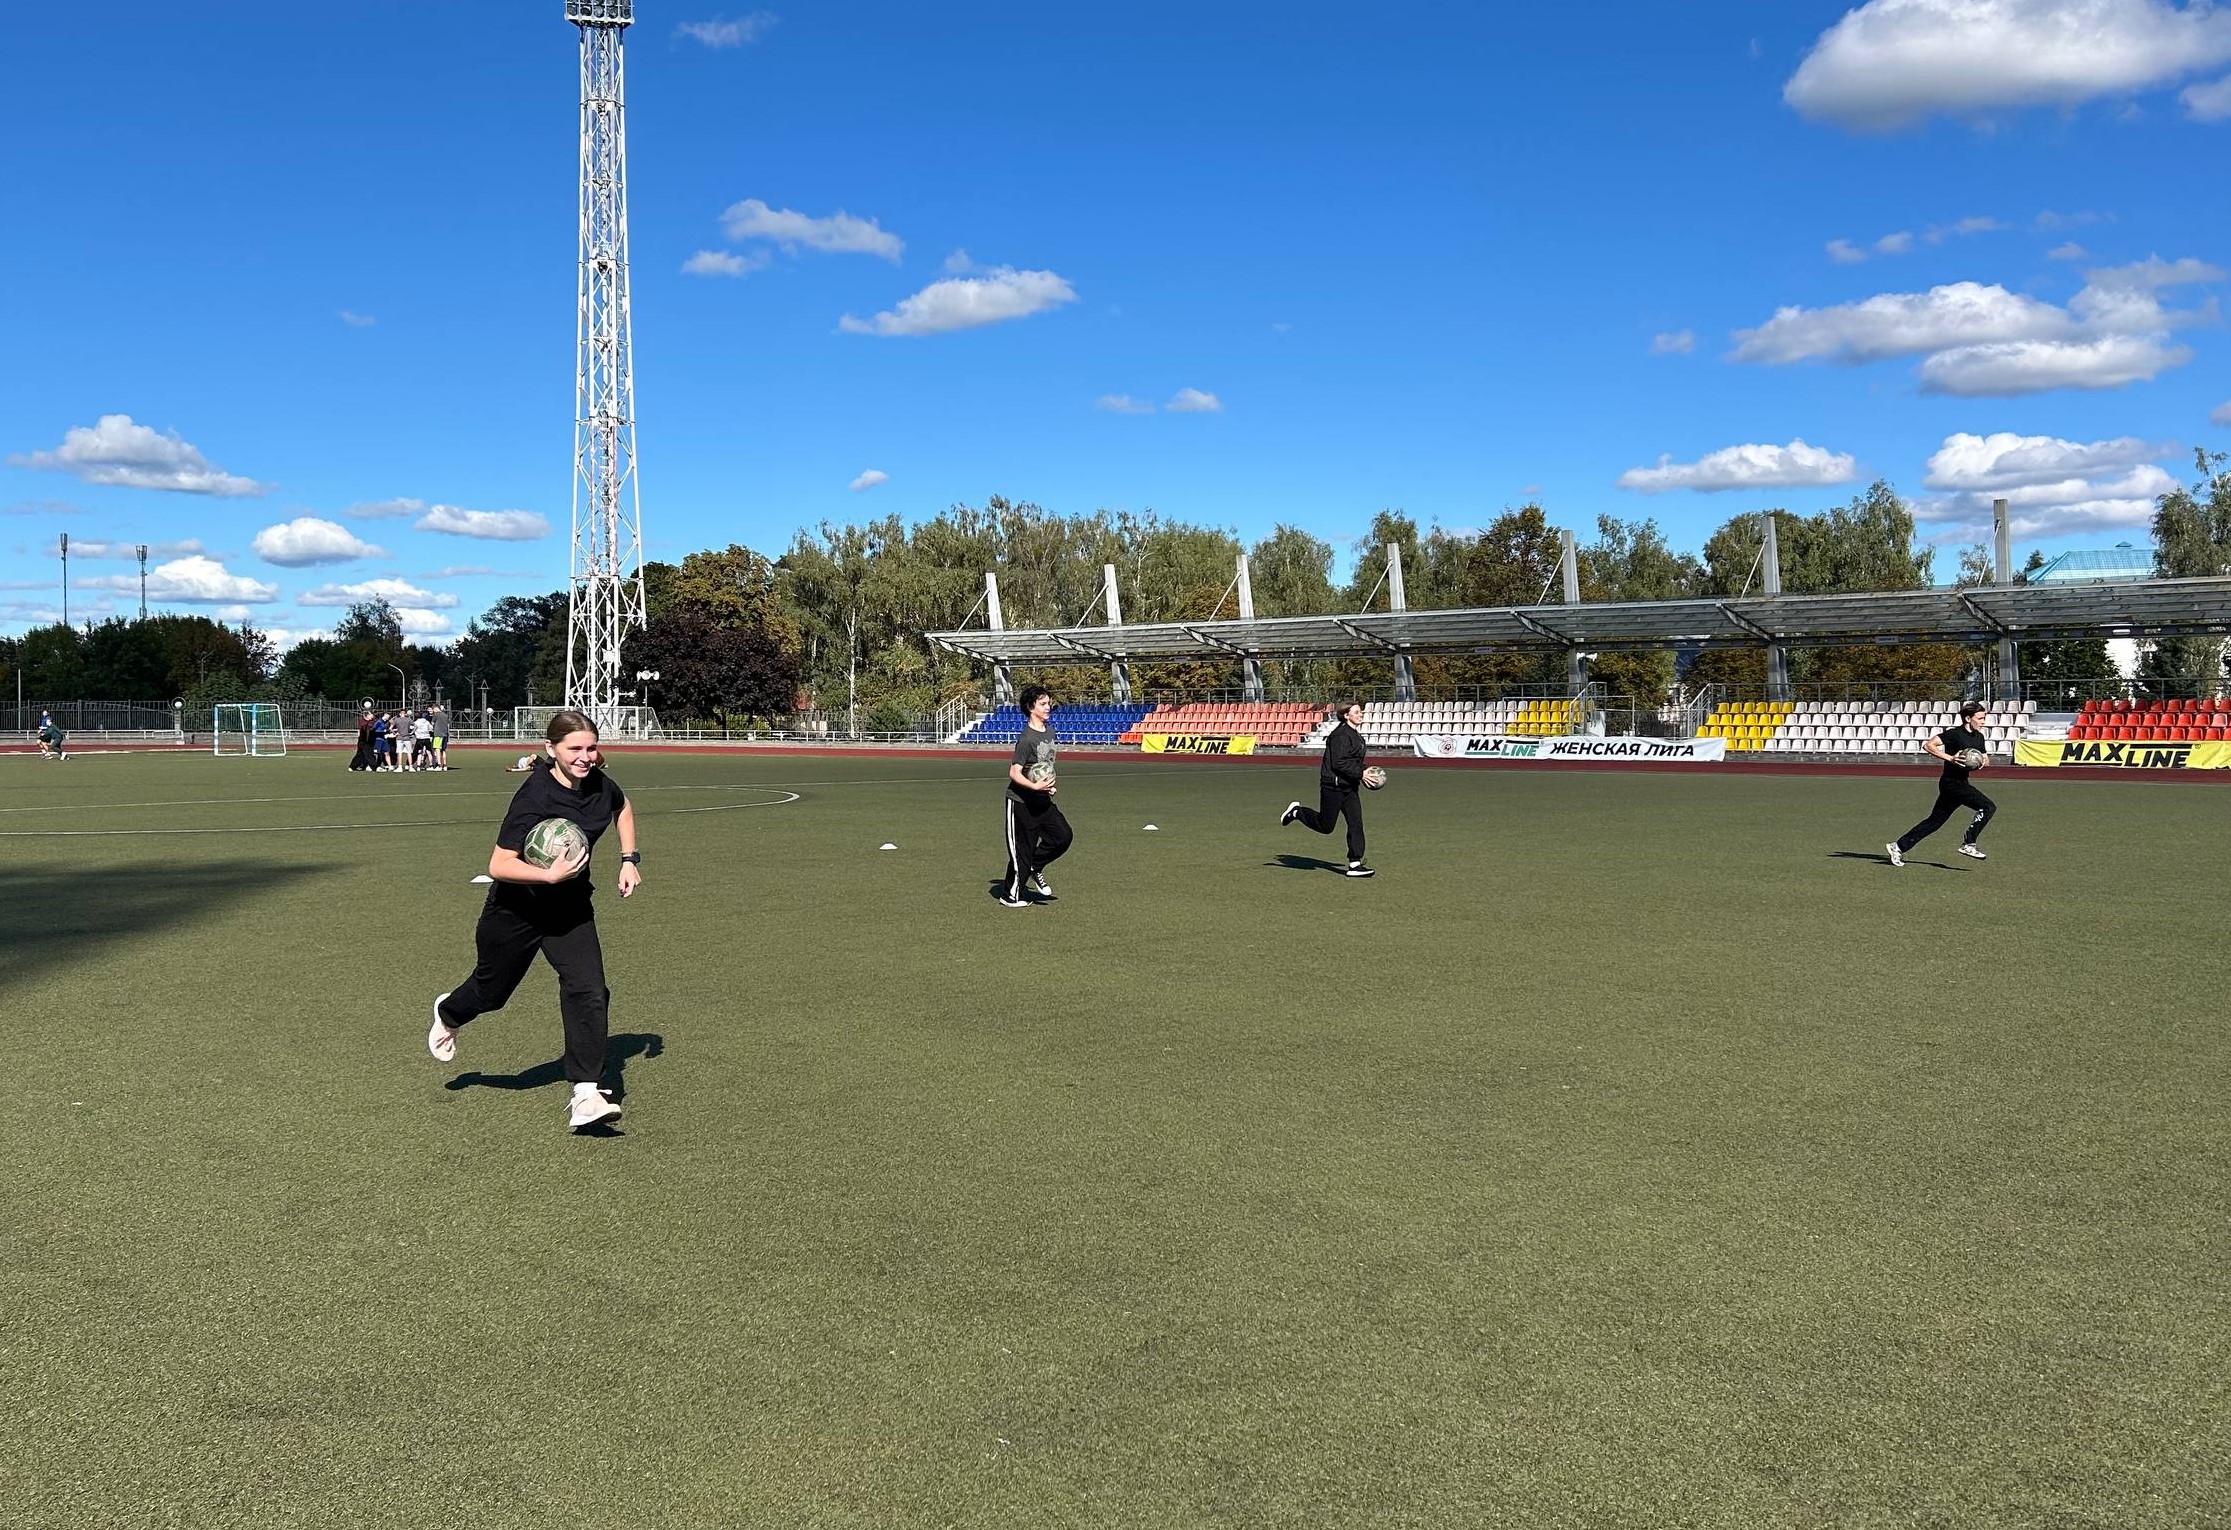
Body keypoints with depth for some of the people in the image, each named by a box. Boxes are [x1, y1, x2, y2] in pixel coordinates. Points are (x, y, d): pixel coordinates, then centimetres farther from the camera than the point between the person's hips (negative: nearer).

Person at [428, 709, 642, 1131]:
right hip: (517, 908, -4)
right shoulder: (535, 796, -28)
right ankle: (448, 1014, 55)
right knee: (492, 989, 18)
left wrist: (629, 859, 8)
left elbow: (623, 808, 16)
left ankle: (586, 1096, -12)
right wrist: (549, 875, -42)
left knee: (588, 989, -15)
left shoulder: (599, 784, -10)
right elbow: (499, 865, -29)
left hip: (571, 908, 4)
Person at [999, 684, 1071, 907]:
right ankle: (1010, 895, 15)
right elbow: (1014, 772, -22)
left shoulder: (1050, 732, 7)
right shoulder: (1026, 738, -19)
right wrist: (1034, 786, -34)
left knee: (1063, 836, -3)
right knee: (1022, 850, 0)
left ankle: (1034, 868, 18)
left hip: (1042, 801, 8)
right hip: (1021, 802, -8)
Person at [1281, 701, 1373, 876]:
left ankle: (1355, 864, 0)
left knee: (1356, 823, -1)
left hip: (1349, 787, 9)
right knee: (1325, 826, 1)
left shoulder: (1356, 735, 14)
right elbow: (1339, 763, -23)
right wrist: (1360, 774, -24)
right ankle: (1296, 812, 24)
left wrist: (1364, 771, 10)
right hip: (1333, 785, -9)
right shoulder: (1341, 735, -17)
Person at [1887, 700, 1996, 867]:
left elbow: (1985, 758, 23)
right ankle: (1968, 844, -10)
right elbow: (1929, 745, -20)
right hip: (1951, 782, -9)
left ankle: (1898, 846, 15)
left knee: (1934, 821, 10)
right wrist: (1950, 758, -27)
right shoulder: (1955, 733, -14)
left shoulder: (1978, 736, 11)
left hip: (1961, 783, 9)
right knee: (1988, 807, -16)